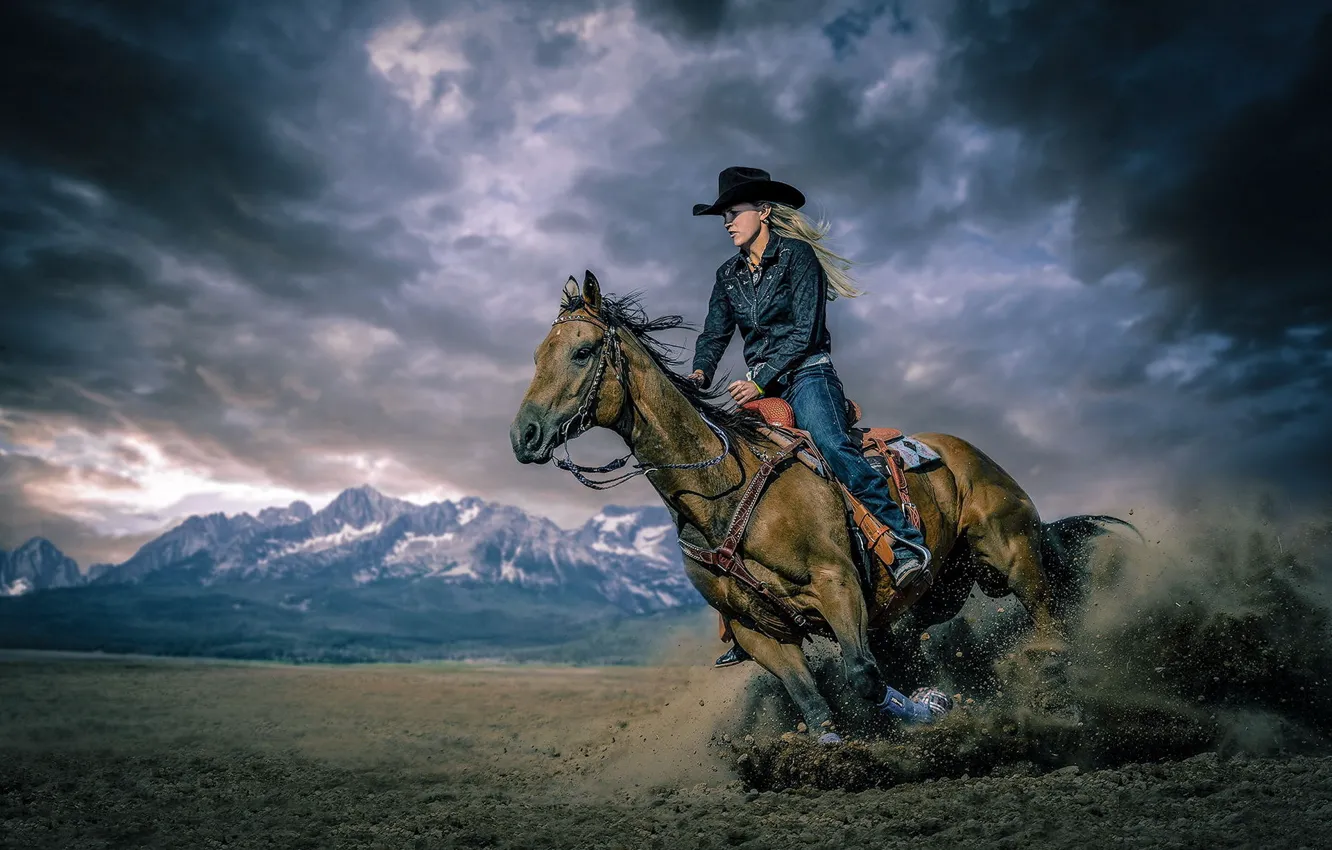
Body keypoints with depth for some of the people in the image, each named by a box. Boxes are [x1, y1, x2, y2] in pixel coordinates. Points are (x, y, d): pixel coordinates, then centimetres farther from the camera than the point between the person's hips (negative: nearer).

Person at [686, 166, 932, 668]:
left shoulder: (797, 255, -4)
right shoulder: (729, 274, 14)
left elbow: (805, 331, -12)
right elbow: (715, 334, 9)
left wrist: (761, 380, -22)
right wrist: (699, 374, -11)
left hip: (808, 376, -5)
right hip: (760, 388, 5)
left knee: (830, 444, -37)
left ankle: (906, 540, -34)